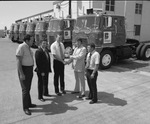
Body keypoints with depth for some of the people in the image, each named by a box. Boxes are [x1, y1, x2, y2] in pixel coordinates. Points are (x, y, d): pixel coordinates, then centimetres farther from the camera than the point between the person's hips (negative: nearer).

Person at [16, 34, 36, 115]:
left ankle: (28, 103, 30)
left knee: (28, 88, 17)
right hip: (23, 70, -9)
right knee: (25, 89, -5)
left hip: (29, 69, 9)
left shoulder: (28, 47, 10)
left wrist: (31, 71, 20)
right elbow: (18, 61, -21)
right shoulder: (21, 47, -17)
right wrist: (21, 74, -25)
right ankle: (25, 108, 6)